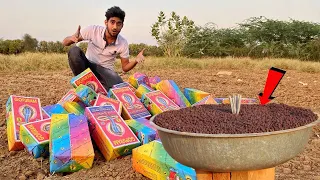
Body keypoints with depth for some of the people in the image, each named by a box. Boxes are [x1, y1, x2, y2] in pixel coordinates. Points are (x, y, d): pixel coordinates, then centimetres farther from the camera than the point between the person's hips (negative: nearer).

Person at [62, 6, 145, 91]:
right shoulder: (92, 30, -16)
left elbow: (125, 67, -1)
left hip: (106, 71, 0)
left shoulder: (123, 43, -10)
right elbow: (65, 42, -12)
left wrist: (135, 60, -23)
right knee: (74, 50, -30)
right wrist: (72, 38, -37)